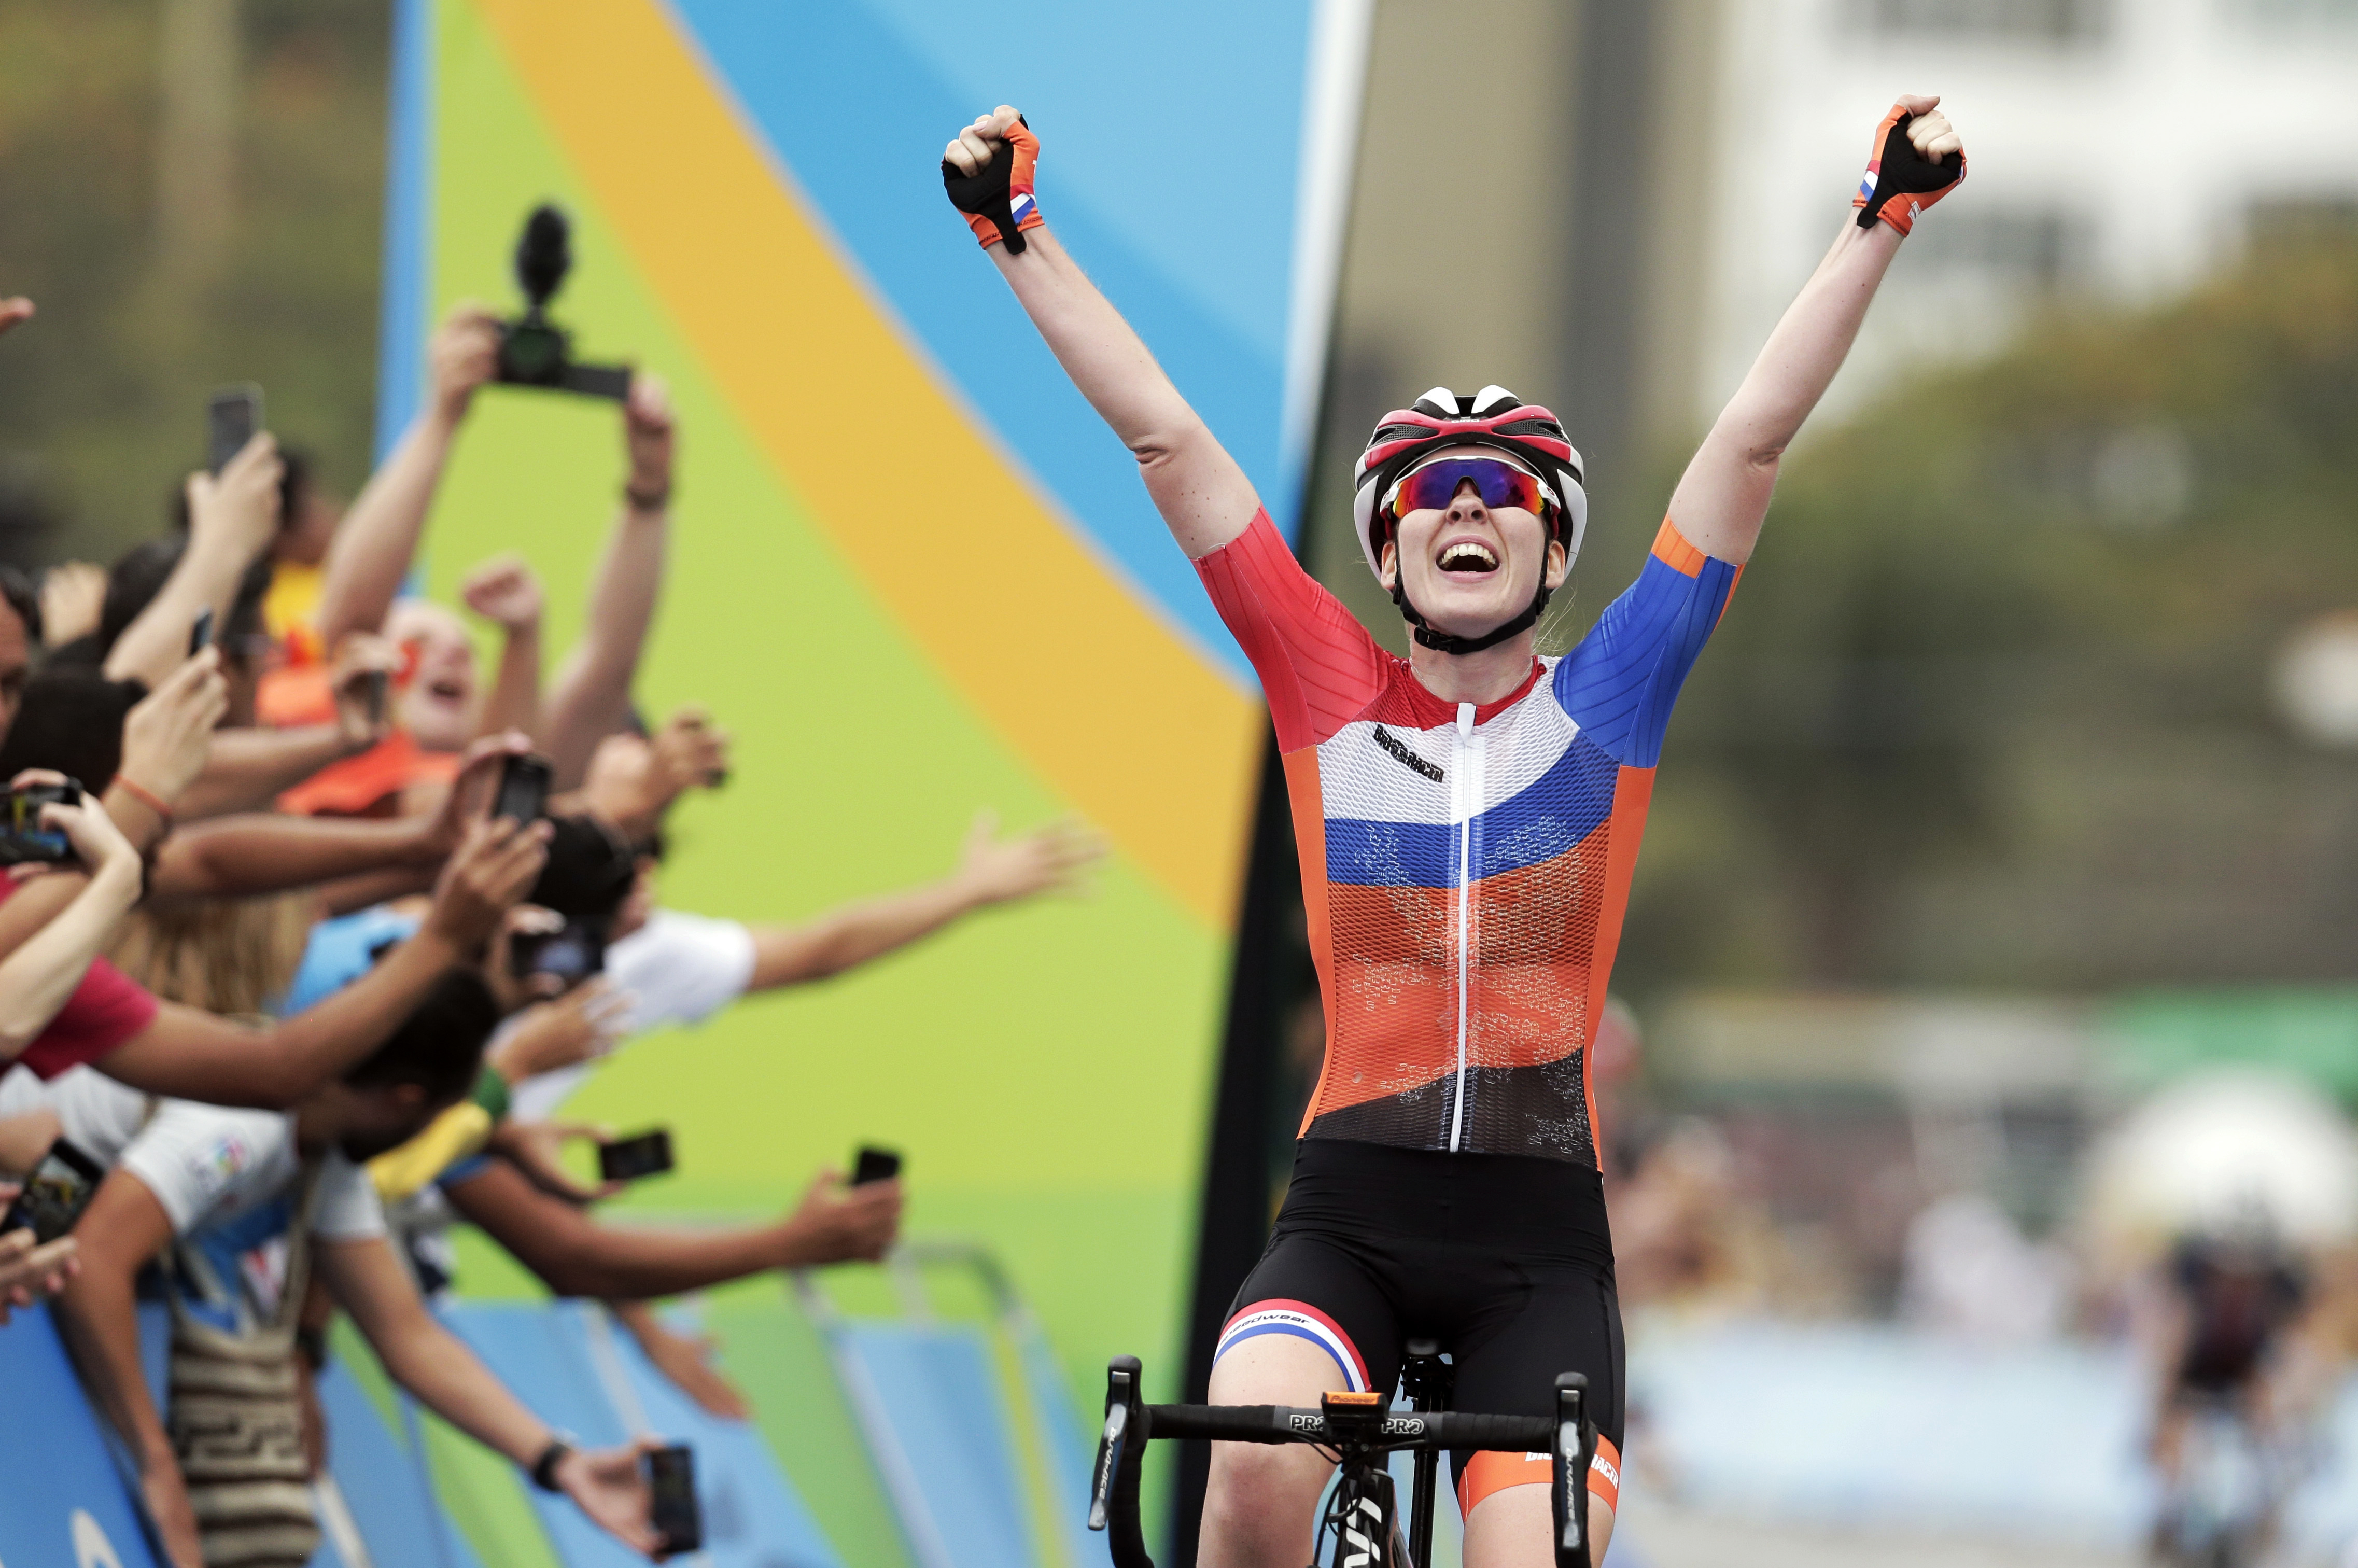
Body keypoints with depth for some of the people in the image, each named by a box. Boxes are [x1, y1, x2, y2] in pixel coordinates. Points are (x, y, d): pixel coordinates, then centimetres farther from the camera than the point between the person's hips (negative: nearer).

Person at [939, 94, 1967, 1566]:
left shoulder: (1608, 705, 6)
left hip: (1538, 1237, 1)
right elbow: (1164, 435, 4)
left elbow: (1754, 441, 2)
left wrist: (1883, 224, 0)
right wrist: (1019, 233, 2)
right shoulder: (1331, 694, 7)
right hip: (1348, 1217, -1)